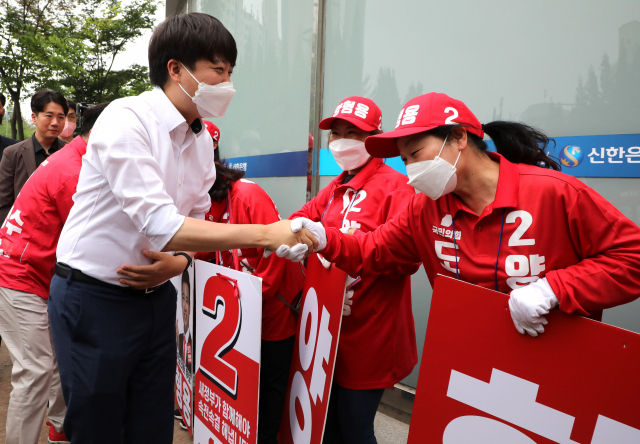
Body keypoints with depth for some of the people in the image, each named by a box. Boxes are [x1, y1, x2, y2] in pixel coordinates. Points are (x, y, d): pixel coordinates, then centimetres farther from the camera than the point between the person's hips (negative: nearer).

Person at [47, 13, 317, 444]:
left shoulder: (203, 140, 4)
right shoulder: (125, 120, -19)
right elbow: (162, 225, -28)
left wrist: (179, 262, -12)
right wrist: (266, 234, -30)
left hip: (155, 296, 6)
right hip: (94, 296, -6)